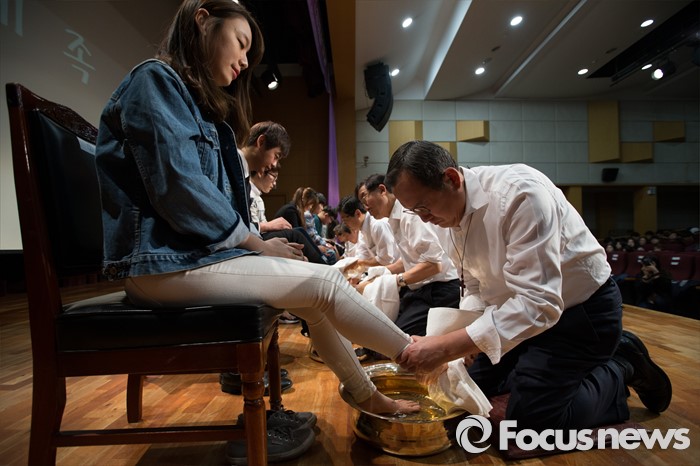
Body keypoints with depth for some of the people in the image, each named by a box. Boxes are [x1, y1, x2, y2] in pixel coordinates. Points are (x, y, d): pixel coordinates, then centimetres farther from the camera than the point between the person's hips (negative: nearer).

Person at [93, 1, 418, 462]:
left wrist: (258, 241, 1)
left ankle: (369, 397, 13)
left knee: (314, 294, 2)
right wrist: (255, 242, -11)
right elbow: (178, 189, -20)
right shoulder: (157, 80, -8)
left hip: (197, 250, 9)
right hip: (167, 262, -9)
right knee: (325, 281, -11)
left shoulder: (201, 105, 20)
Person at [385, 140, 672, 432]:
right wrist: (466, 337, -10)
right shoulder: (454, 212, -7)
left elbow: (539, 303, -37)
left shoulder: (520, 193, -32)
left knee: (529, 419, -11)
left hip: (581, 309, -8)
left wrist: (445, 348, -40)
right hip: (522, 309, 8)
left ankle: (621, 369, 12)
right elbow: (475, 286, 6)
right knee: (475, 386, 15)